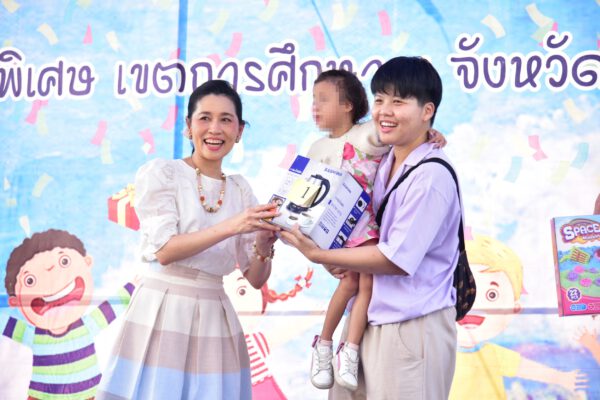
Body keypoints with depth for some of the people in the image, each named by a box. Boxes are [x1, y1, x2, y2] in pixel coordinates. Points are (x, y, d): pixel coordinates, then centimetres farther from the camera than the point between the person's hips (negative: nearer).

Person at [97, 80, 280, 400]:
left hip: (214, 319, 4)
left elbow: (255, 279, 8)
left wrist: (263, 246, -13)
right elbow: (164, 250, -14)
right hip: (163, 313, -4)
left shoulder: (241, 191, 10)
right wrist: (230, 226, -22)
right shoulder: (160, 174, -2)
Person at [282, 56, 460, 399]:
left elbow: (398, 259, -19)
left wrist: (318, 254, -14)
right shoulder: (384, 165, 7)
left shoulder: (432, 177, -17)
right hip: (369, 319, 7)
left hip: (412, 329, -7)